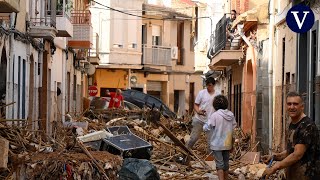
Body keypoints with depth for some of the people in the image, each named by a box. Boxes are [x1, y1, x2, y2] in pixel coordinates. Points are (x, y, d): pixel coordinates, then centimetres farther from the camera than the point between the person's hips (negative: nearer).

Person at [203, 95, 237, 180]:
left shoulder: (215, 115, -17)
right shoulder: (231, 115, 0)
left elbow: (206, 128, -16)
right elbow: (234, 129, 8)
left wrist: (204, 125, 6)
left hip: (217, 144, -5)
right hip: (227, 144, 5)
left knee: (219, 164, -2)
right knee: (226, 163, 16)